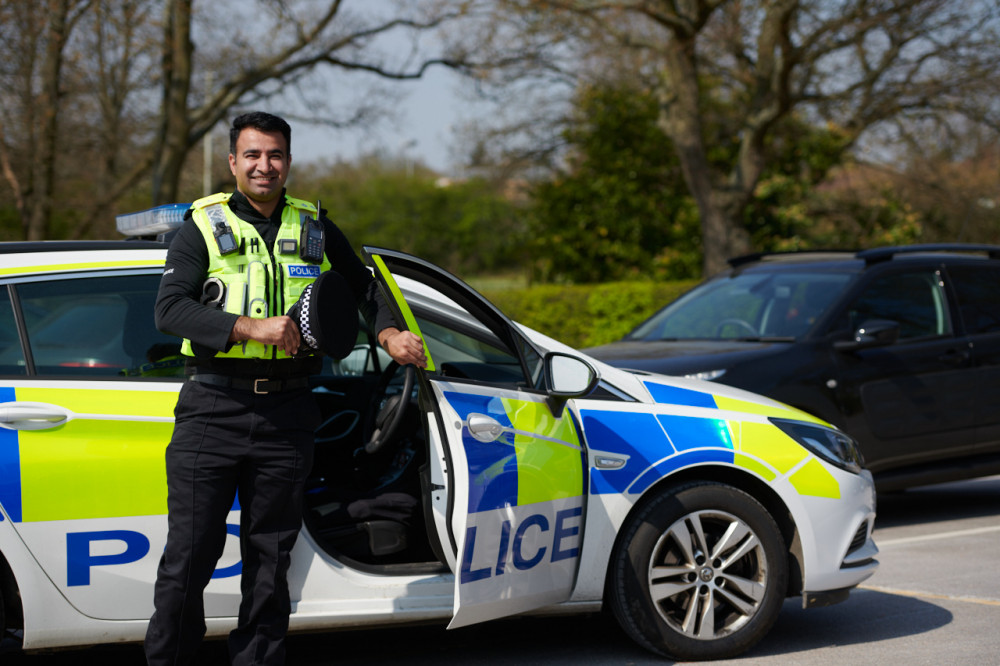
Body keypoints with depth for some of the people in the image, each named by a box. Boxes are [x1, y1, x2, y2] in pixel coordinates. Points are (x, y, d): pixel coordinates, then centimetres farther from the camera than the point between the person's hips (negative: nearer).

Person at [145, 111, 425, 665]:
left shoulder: (314, 229, 13)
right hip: (213, 408, -3)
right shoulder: (204, 226, 3)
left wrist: (387, 332, 7)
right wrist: (251, 327, -20)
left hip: (286, 412, 3)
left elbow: (362, 286, 27)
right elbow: (169, 308, -10)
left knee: (271, 555, 8)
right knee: (189, 555, -3)